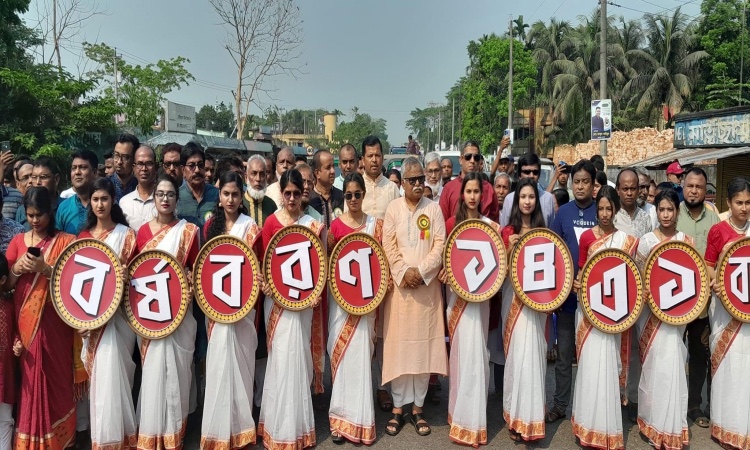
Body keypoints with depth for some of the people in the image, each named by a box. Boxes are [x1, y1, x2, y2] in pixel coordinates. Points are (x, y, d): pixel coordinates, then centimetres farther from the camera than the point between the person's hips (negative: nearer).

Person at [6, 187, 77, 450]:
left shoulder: (66, 241, 0)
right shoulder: (17, 241, 10)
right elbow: (6, 284, 10)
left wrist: (45, 269, -19)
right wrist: (17, 268, -8)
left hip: (55, 321, -3)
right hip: (26, 320, 3)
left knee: (56, 377, 1)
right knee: (31, 378, 6)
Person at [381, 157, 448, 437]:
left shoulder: (433, 208, 5)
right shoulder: (393, 208, 4)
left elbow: (440, 245, -2)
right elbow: (388, 245, -2)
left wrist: (421, 271, -12)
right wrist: (404, 272, -13)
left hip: (427, 285, 1)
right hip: (400, 284, 0)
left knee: (424, 344, 3)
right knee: (399, 344, 1)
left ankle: (418, 407, 16)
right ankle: (398, 406, 13)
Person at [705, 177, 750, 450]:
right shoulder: (718, 230, -4)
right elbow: (708, 265, -3)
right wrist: (714, 284, -21)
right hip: (726, 303, -4)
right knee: (728, 362, 2)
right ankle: (727, 425, 15)